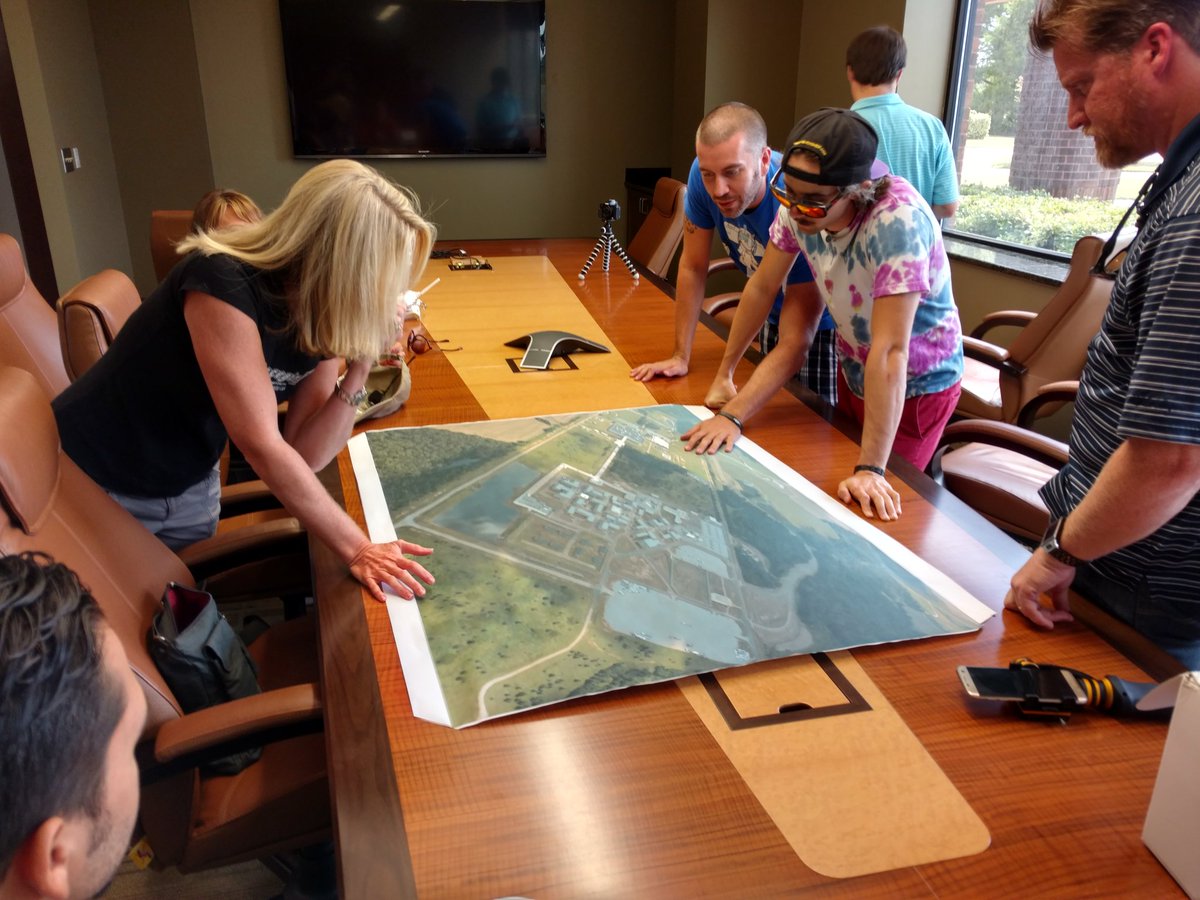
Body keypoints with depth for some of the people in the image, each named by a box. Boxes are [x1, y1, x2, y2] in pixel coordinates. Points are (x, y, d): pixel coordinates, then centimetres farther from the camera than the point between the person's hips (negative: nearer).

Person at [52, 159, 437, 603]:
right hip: (94, 484, -6)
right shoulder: (224, 284, -31)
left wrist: (362, 363, -23)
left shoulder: (322, 317, -9)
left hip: (189, 486, 6)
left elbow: (304, 454, -12)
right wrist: (357, 549, -33)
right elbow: (263, 447, -34)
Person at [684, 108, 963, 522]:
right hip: (853, 372, 6)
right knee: (839, 499, 20)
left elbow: (889, 351, -38)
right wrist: (725, 371, -5)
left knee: (873, 512, 5)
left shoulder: (898, 220, -36)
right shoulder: (798, 206, -20)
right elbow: (762, 287, -7)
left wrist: (871, 469, -37)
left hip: (916, 385, -5)